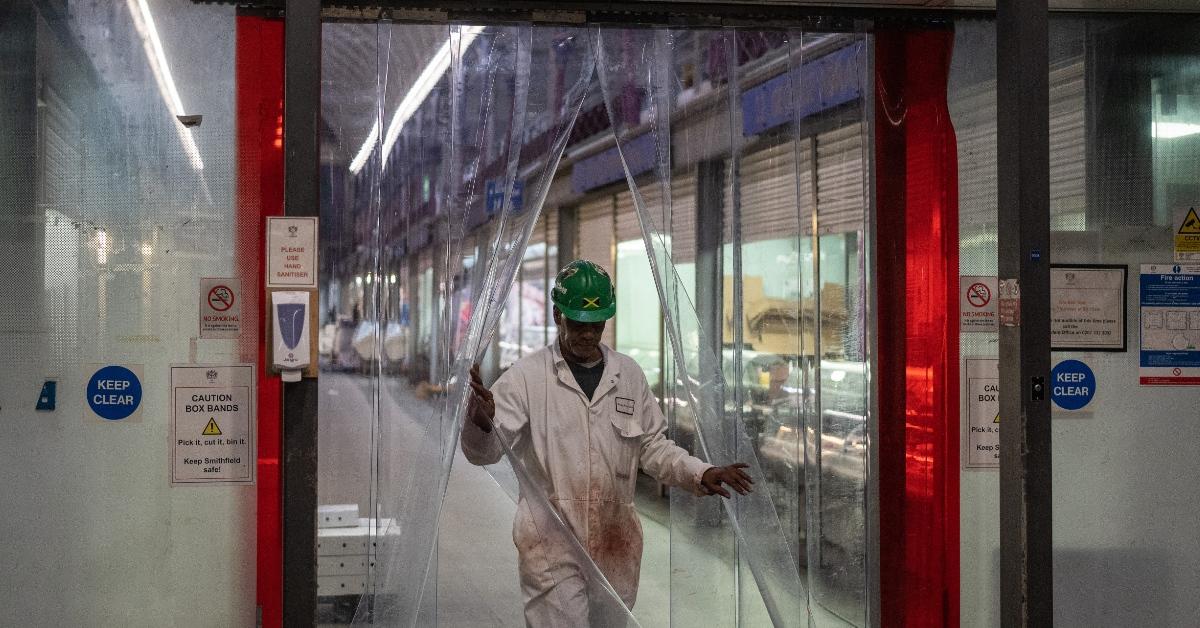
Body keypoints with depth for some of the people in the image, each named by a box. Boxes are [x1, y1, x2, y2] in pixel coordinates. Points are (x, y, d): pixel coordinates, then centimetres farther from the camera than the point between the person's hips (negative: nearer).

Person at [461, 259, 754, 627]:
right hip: (552, 546, -4)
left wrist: (701, 474, -4)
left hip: (617, 545, 4)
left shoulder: (629, 375, 6)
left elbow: (654, 447, 13)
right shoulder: (526, 376, -6)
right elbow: (486, 451, -10)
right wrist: (482, 424, -33)